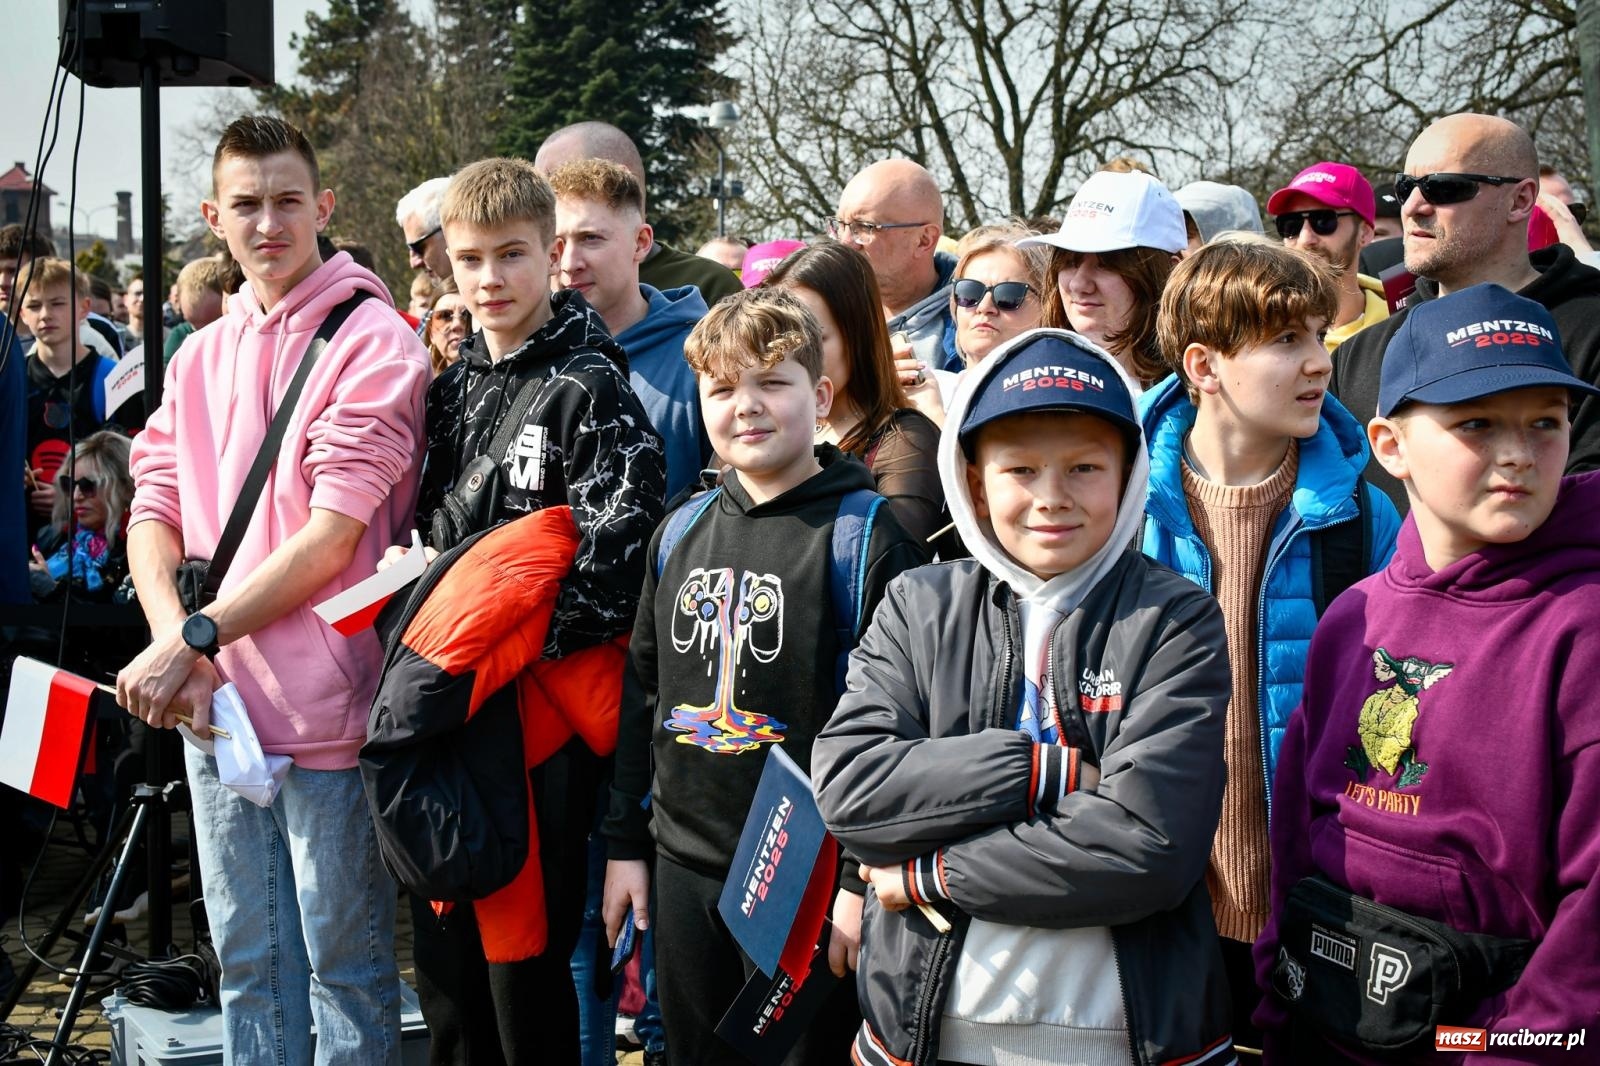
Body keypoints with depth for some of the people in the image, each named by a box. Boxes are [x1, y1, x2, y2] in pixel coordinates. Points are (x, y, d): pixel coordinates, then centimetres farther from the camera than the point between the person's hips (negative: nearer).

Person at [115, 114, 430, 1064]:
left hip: (323, 709, -6)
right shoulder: (201, 356, 13)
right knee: (247, 958, 17)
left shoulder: (373, 341, -8)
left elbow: (335, 532, -15)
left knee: (343, 958, 6)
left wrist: (196, 637, -16)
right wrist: (172, 630, -10)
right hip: (213, 701, 6)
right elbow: (153, 511, 9)